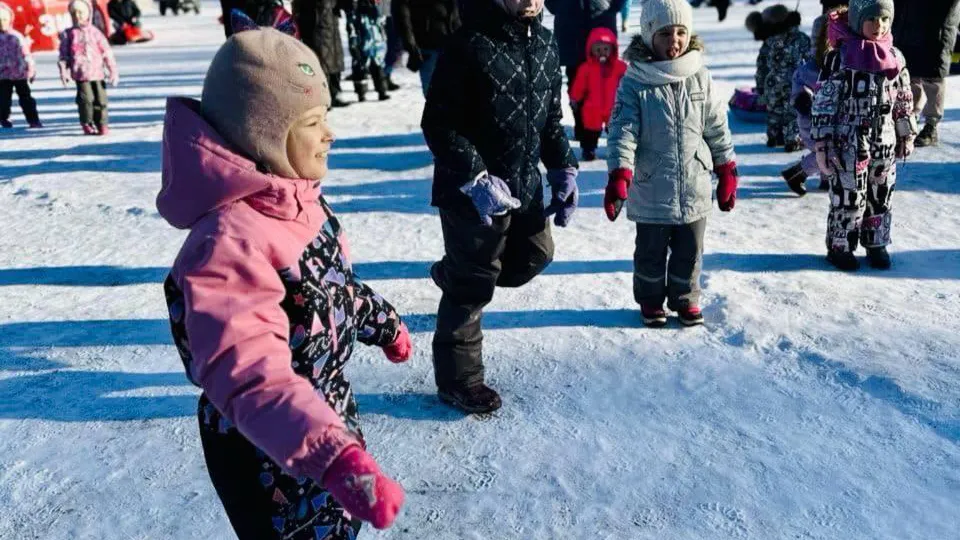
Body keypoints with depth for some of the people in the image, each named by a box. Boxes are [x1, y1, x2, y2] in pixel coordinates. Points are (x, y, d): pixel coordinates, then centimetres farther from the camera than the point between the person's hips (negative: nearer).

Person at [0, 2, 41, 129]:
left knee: (26, 98, 2)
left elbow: (26, 54, 2)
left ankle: (33, 120, 4)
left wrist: (31, 69, 0)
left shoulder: (17, 36, 1)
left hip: (20, 73, 0)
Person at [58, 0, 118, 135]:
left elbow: (107, 52, 8)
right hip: (81, 73, -1)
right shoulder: (68, 34, 7)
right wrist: (64, 72, -4)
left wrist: (113, 71, 4)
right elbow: (63, 55, 6)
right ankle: (87, 124, 4)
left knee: (100, 98, 1)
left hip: (97, 72, 1)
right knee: (86, 98, -7)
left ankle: (102, 124, 11)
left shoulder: (94, 32, 9)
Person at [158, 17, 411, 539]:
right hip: (267, 450, -8)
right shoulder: (230, 241, -34)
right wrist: (334, 457, -54)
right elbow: (250, 375, -44)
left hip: (325, 411, 9)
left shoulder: (296, 199, -4)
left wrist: (383, 323, 26)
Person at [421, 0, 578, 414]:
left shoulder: (545, 44, 4)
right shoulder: (469, 43, -19)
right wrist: (475, 179, -26)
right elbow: (438, 123, -19)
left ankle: (452, 273, 42)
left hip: (526, 184, 7)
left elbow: (551, 117, 15)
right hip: (471, 190, -7)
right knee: (472, 287, 4)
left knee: (534, 257, 20)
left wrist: (562, 169, 5)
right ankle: (459, 380, 22)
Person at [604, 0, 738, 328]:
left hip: (694, 189, 3)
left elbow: (717, 129, 8)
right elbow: (622, 131, -15)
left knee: (689, 252, 15)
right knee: (651, 252, 13)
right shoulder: (635, 82, -9)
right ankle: (650, 300, 33)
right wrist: (619, 177, -27)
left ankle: (685, 298, 35)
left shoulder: (700, 79, 1)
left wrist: (727, 174, 10)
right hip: (651, 192, -2)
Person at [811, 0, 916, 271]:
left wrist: (907, 135, 17)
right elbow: (824, 101, -11)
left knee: (881, 196, 13)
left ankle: (876, 244, 29)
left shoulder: (894, 56, 5)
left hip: (884, 142, 5)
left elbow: (904, 100, 15)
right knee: (848, 197, 0)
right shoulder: (840, 56, -11)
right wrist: (822, 142, -12)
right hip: (848, 142, -5)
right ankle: (840, 246, 17)